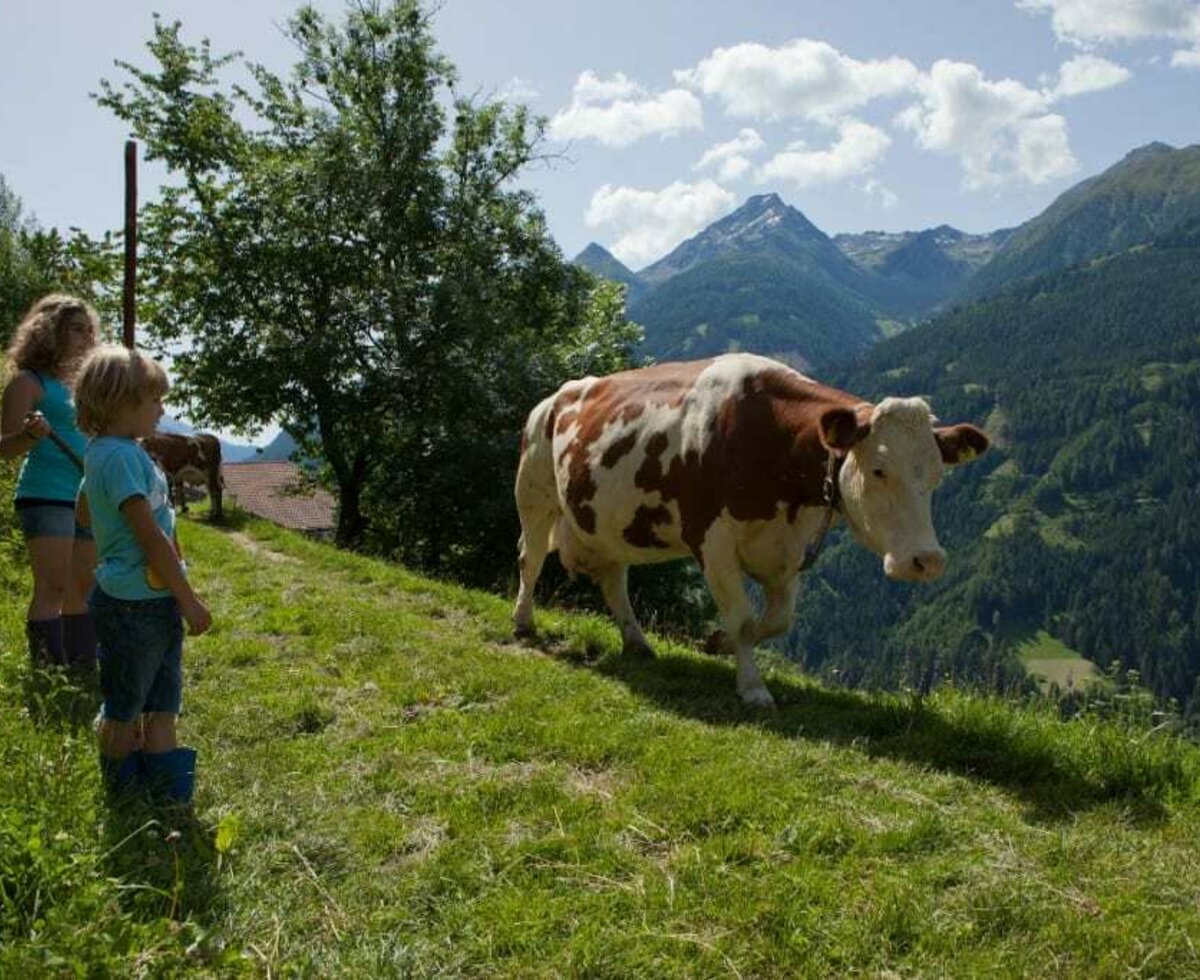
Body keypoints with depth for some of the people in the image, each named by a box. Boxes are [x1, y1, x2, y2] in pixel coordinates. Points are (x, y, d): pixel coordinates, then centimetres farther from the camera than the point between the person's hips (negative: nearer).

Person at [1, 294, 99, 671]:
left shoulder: (76, 384, 18)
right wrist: (32, 433, -29)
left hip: (86, 499, 8)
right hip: (46, 496, -8)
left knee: (83, 590, 10)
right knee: (52, 589, -12)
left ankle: (84, 674, 17)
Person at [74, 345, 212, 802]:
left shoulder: (126, 451, 11)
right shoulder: (118, 455, -18)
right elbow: (150, 536, -20)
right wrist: (189, 600, -16)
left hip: (156, 601, 9)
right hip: (132, 605, -9)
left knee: (162, 705, 13)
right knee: (124, 709, 7)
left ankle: (167, 790, 21)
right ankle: (122, 794, 21)